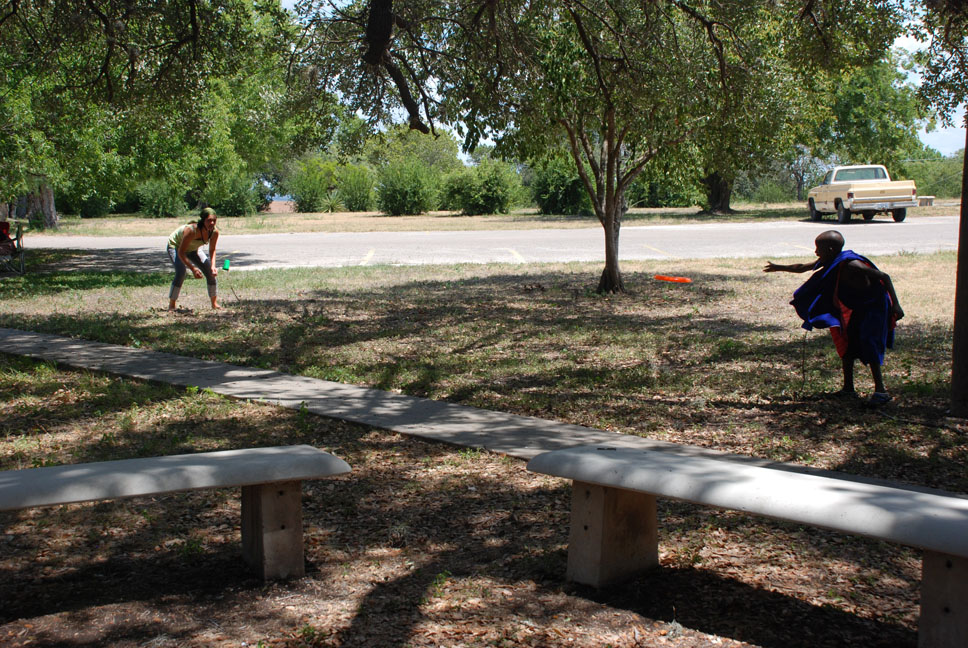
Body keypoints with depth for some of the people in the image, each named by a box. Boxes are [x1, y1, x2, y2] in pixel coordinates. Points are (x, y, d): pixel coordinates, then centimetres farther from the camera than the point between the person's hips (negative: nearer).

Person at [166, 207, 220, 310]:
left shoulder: (215, 232, -23)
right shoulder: (192, 230, -40)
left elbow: (212, 250, -5)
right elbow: (181, 252, -34)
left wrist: (213, 266, -19)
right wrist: (193, 268, -40)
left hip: (193, 249, 6)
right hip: (175, 246, -6)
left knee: (210, 272, -2)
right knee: (181, 271, -28)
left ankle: (214, 303, 13)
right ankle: (171, 306, -19)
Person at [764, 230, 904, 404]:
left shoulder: (851, 264, -28)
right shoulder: (830, 262, -2)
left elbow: (883, 276, -26)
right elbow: (803, 267, 15)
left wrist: (895, 304, -28)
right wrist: (780, 268, 25)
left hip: (875, 305, -9)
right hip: (859, 307, 9)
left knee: (868, 343, -18)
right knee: (847, 343, 10)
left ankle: (881, 390, -16)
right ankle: (848, 388, 19)